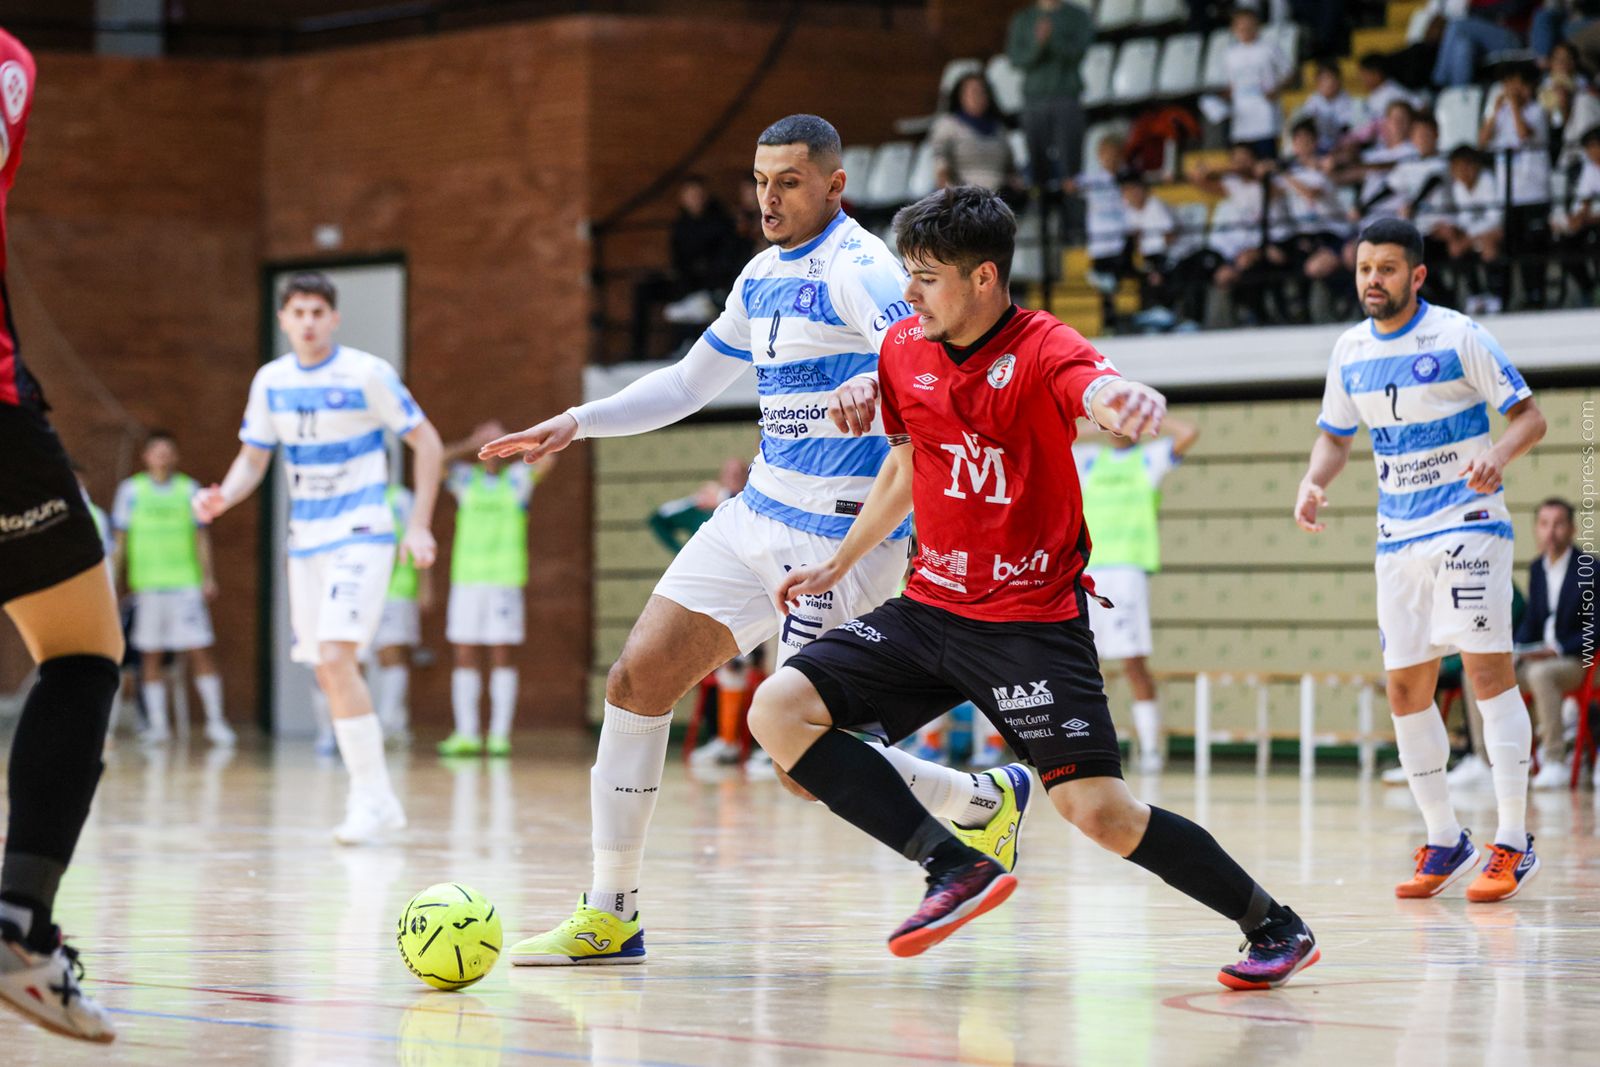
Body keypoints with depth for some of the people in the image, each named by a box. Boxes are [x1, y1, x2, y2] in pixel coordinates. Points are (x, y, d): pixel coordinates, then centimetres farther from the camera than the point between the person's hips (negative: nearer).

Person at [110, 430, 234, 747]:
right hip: (147, 585, 0)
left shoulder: (189, 489, 8)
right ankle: (157, 723, 7)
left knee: (200, 650, -6)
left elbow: (201, 536, 10)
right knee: (150, 655, 1)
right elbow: (120, 537, 8)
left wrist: (208, 576, 3)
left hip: (186, 581, 0)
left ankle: (215, 721, -3)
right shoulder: (131, 490, 6)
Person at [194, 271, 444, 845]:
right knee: (329, 671, 7)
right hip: (306, 541, 6)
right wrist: (223, 497, -8)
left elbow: (427, 442, -4)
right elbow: (253, 458, 13)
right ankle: (374, 798, 19)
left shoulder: (366, 374, -10)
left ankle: (372, 799, -17)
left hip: (362, 535, -6)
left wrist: (419, 525, -8)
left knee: (336, 657, -21)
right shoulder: (271, 381, 5)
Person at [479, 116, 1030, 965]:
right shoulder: (765, 276, 14)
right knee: (637, 679, 1)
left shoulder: (855, 267, -13)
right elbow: (687, 384, 27)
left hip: (840, 536, -8)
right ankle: (609, 915, 9)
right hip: (758, 516, 9)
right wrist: (577, 424, 18)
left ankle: (983, 802, 15)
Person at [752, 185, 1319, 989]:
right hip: (929, 610, 6)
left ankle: (1275, 929, 6)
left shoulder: (1041, 348, -16)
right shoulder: (903, 351, 3)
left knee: (1101, 812, -15)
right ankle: (956, 868, -11)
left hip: (1031, 618, -6)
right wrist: (838, 564, 29)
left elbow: (1098, 392, -40)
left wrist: (1126, 403, -64)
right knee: (778, 712, -10)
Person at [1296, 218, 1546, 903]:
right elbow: (1335, 437, 19)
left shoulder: (1457, 337, -9)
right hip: (1399, 535, 6)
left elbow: (1529, 415, -7)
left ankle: (1513, 842, -13)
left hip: (1468, 523, -6)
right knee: (1406, 686, 4)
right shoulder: (1350, 351, 7)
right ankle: (1443, 842, 16)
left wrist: (1499, 455, -27)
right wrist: (1313, 482, -1)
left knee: (1487, 666, -15)